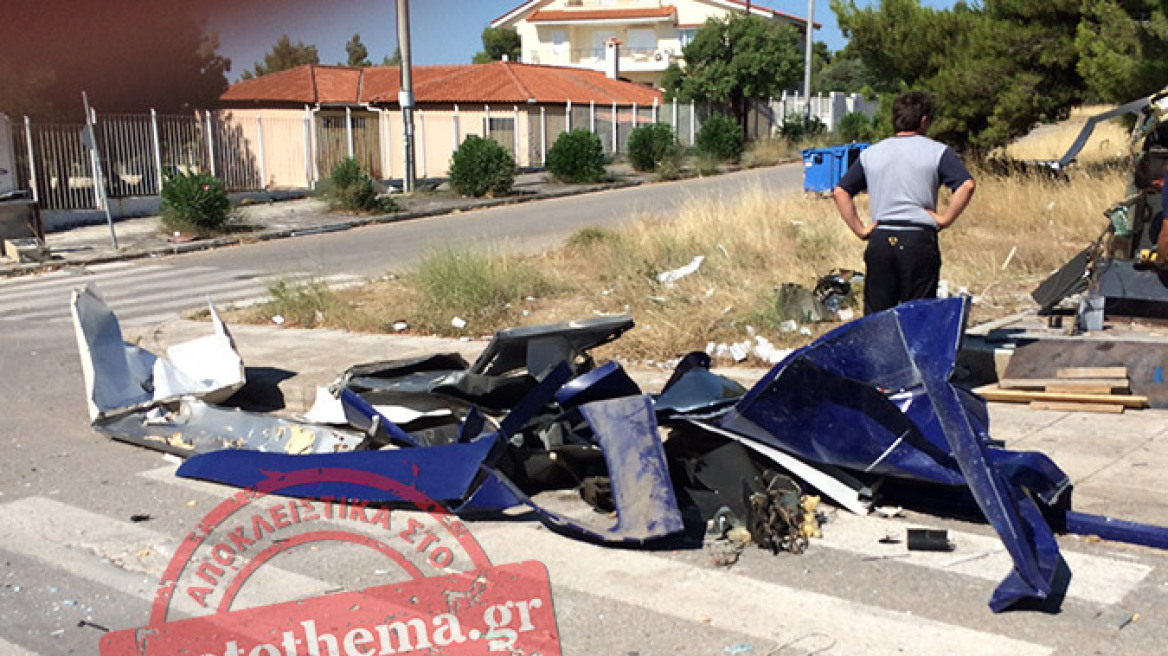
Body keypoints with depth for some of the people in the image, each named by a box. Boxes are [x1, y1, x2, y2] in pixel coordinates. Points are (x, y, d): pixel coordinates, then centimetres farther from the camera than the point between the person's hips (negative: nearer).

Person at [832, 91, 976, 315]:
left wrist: (860, 229, 7)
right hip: (919, 240, -3)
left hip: (879, 240, 3)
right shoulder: (938, 151, 1)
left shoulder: (870, 154, 11)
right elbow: (966, 185, -13)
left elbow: (840, 192, 7)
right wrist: (945, 219, -4)